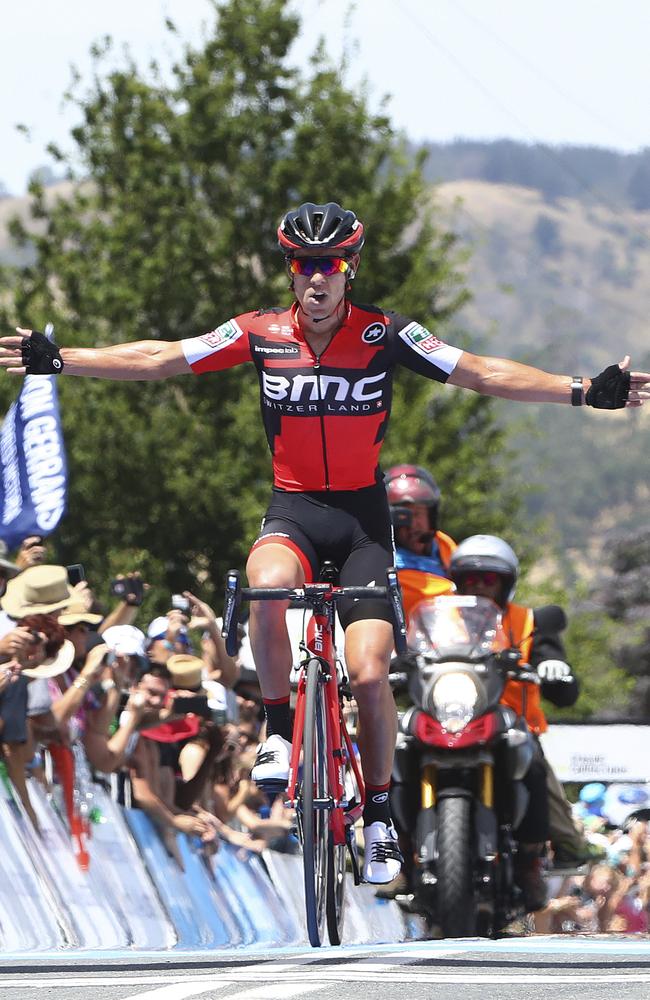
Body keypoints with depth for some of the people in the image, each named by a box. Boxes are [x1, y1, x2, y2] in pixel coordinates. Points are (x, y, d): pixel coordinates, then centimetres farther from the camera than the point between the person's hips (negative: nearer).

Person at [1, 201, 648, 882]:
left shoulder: (385, 335, -8)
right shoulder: (260, 334, -5)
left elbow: (483, 374, -9)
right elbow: (157, 359, -2)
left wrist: (584, 392, -18)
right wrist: (58, 361, -8)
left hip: (363, 514, 0)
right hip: (293, 506, 0)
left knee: (368, 673, -12)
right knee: (268, 583, -36)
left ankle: (380, 817, 10)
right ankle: (279, 730, -14)